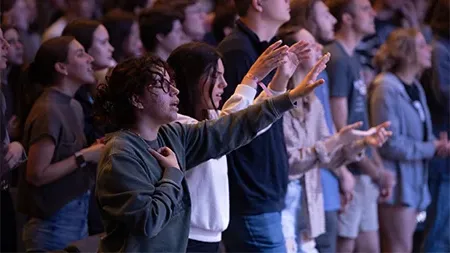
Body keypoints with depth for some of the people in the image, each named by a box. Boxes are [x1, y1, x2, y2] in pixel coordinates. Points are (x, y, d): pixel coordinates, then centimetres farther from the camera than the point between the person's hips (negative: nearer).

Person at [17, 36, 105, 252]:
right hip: (53, 224, -8)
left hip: (78, 218, 8)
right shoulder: (48, 112, -17)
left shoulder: (74, 106, 9)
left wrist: (95, 151, 0)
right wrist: (85, 156, -16)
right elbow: (36, 174, -19)